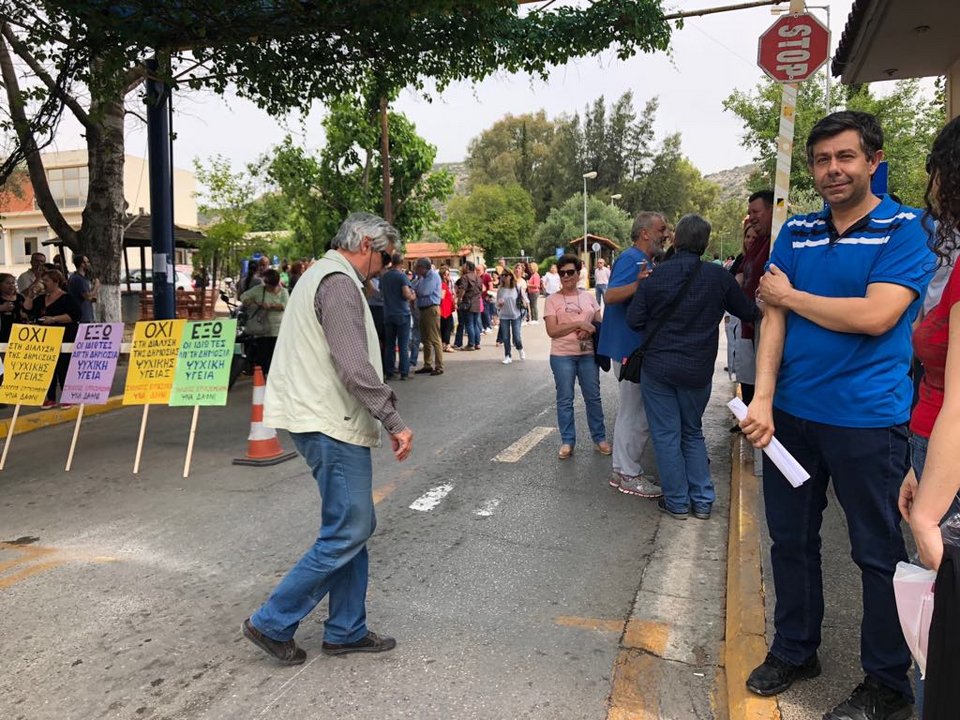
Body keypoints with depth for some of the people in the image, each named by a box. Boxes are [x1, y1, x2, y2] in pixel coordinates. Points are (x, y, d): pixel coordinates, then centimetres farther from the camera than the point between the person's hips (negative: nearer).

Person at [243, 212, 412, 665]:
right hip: (332, 424, -11)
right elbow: (354, 366, -24)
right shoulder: (339, 283, -14)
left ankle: (345, 631, 23)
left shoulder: (321, 274, 19)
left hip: (321, 419, 11)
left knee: (353, 526, 14)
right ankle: (272, 623, 9)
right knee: (346, 534, -2)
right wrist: (394, 421, -21)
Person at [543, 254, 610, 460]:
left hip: (588, 354, 3)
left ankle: (600, 438, 20)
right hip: (562, 356, -3)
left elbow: (599, 323, 12)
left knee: (593, 397, 9)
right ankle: (567, 441, 14)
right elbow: (551, 331, -10)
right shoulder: (552, 300, -1)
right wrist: (579, 323, -17)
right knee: (565, 400, 4)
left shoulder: (588, 297, 10)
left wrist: (589, 331, -11)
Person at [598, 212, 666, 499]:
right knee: (635, 413, -3)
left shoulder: (643, 260, 17)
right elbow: (611, 295, -29)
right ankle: (627, 474, 8)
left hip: (635, 347, 11)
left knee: (633, 410, 16)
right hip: (629, 348, -11)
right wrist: (637, 283, -43)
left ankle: (625, 469, 27)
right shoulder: (632, 259, -15)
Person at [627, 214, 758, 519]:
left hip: (657, 368, -2)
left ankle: (677, 502, 15)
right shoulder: (719, 276, -7)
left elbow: (634, 320, -7)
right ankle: (702, 500, 19)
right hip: (697, 369, 2)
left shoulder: (654, 275, -10)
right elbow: (748, 313, 6)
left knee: (666, 435, 8)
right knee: (693, 432, 18)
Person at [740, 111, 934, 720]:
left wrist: (790, 294, -7)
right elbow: (774, 319, 0)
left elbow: (874, 316, -19)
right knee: (790, 537, 15)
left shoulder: (906, 229, -5)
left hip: (867, 418, -4)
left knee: (879, 552, 9)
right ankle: (794, 651, 34)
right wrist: (762, 398, -11)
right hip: (790, 412, 5)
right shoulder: (796, 232, 8)